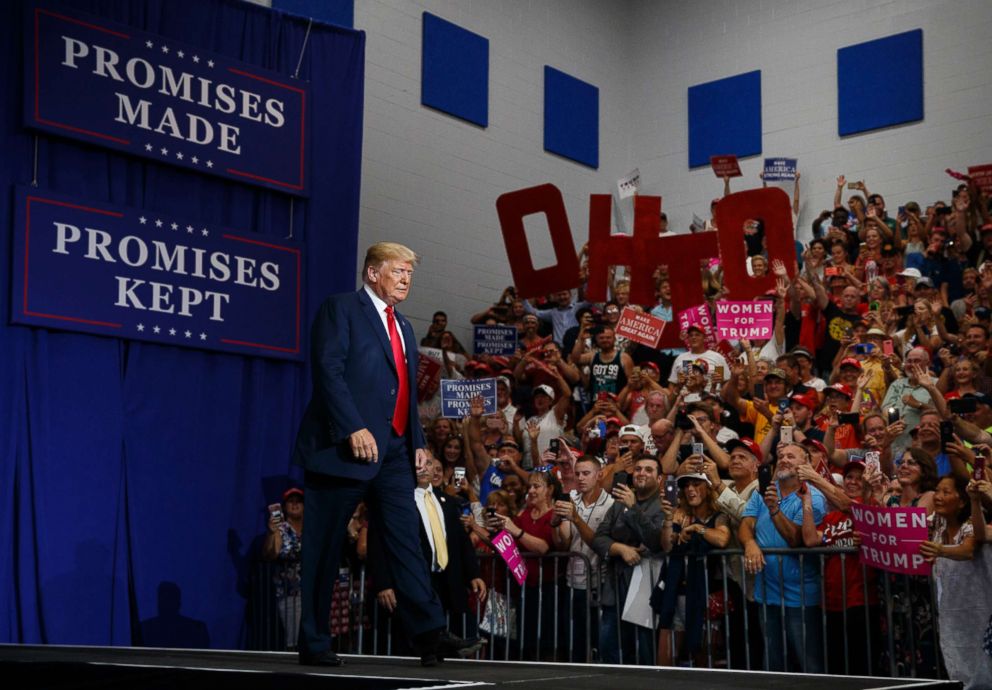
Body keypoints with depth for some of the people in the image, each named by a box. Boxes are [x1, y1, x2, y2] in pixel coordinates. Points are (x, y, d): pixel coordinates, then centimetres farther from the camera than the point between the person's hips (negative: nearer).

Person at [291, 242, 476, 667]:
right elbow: (328, 371, -14)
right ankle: (313, 644, 7)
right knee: (325, 550, 0)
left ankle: (429, 634, -1)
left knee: (407, 543, 1)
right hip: (346, 447, -7)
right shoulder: (341, 309, -2)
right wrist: (353, 428, -22)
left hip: (394, 450, 7)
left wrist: (417, 441, 13)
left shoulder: (403, 327, 22)